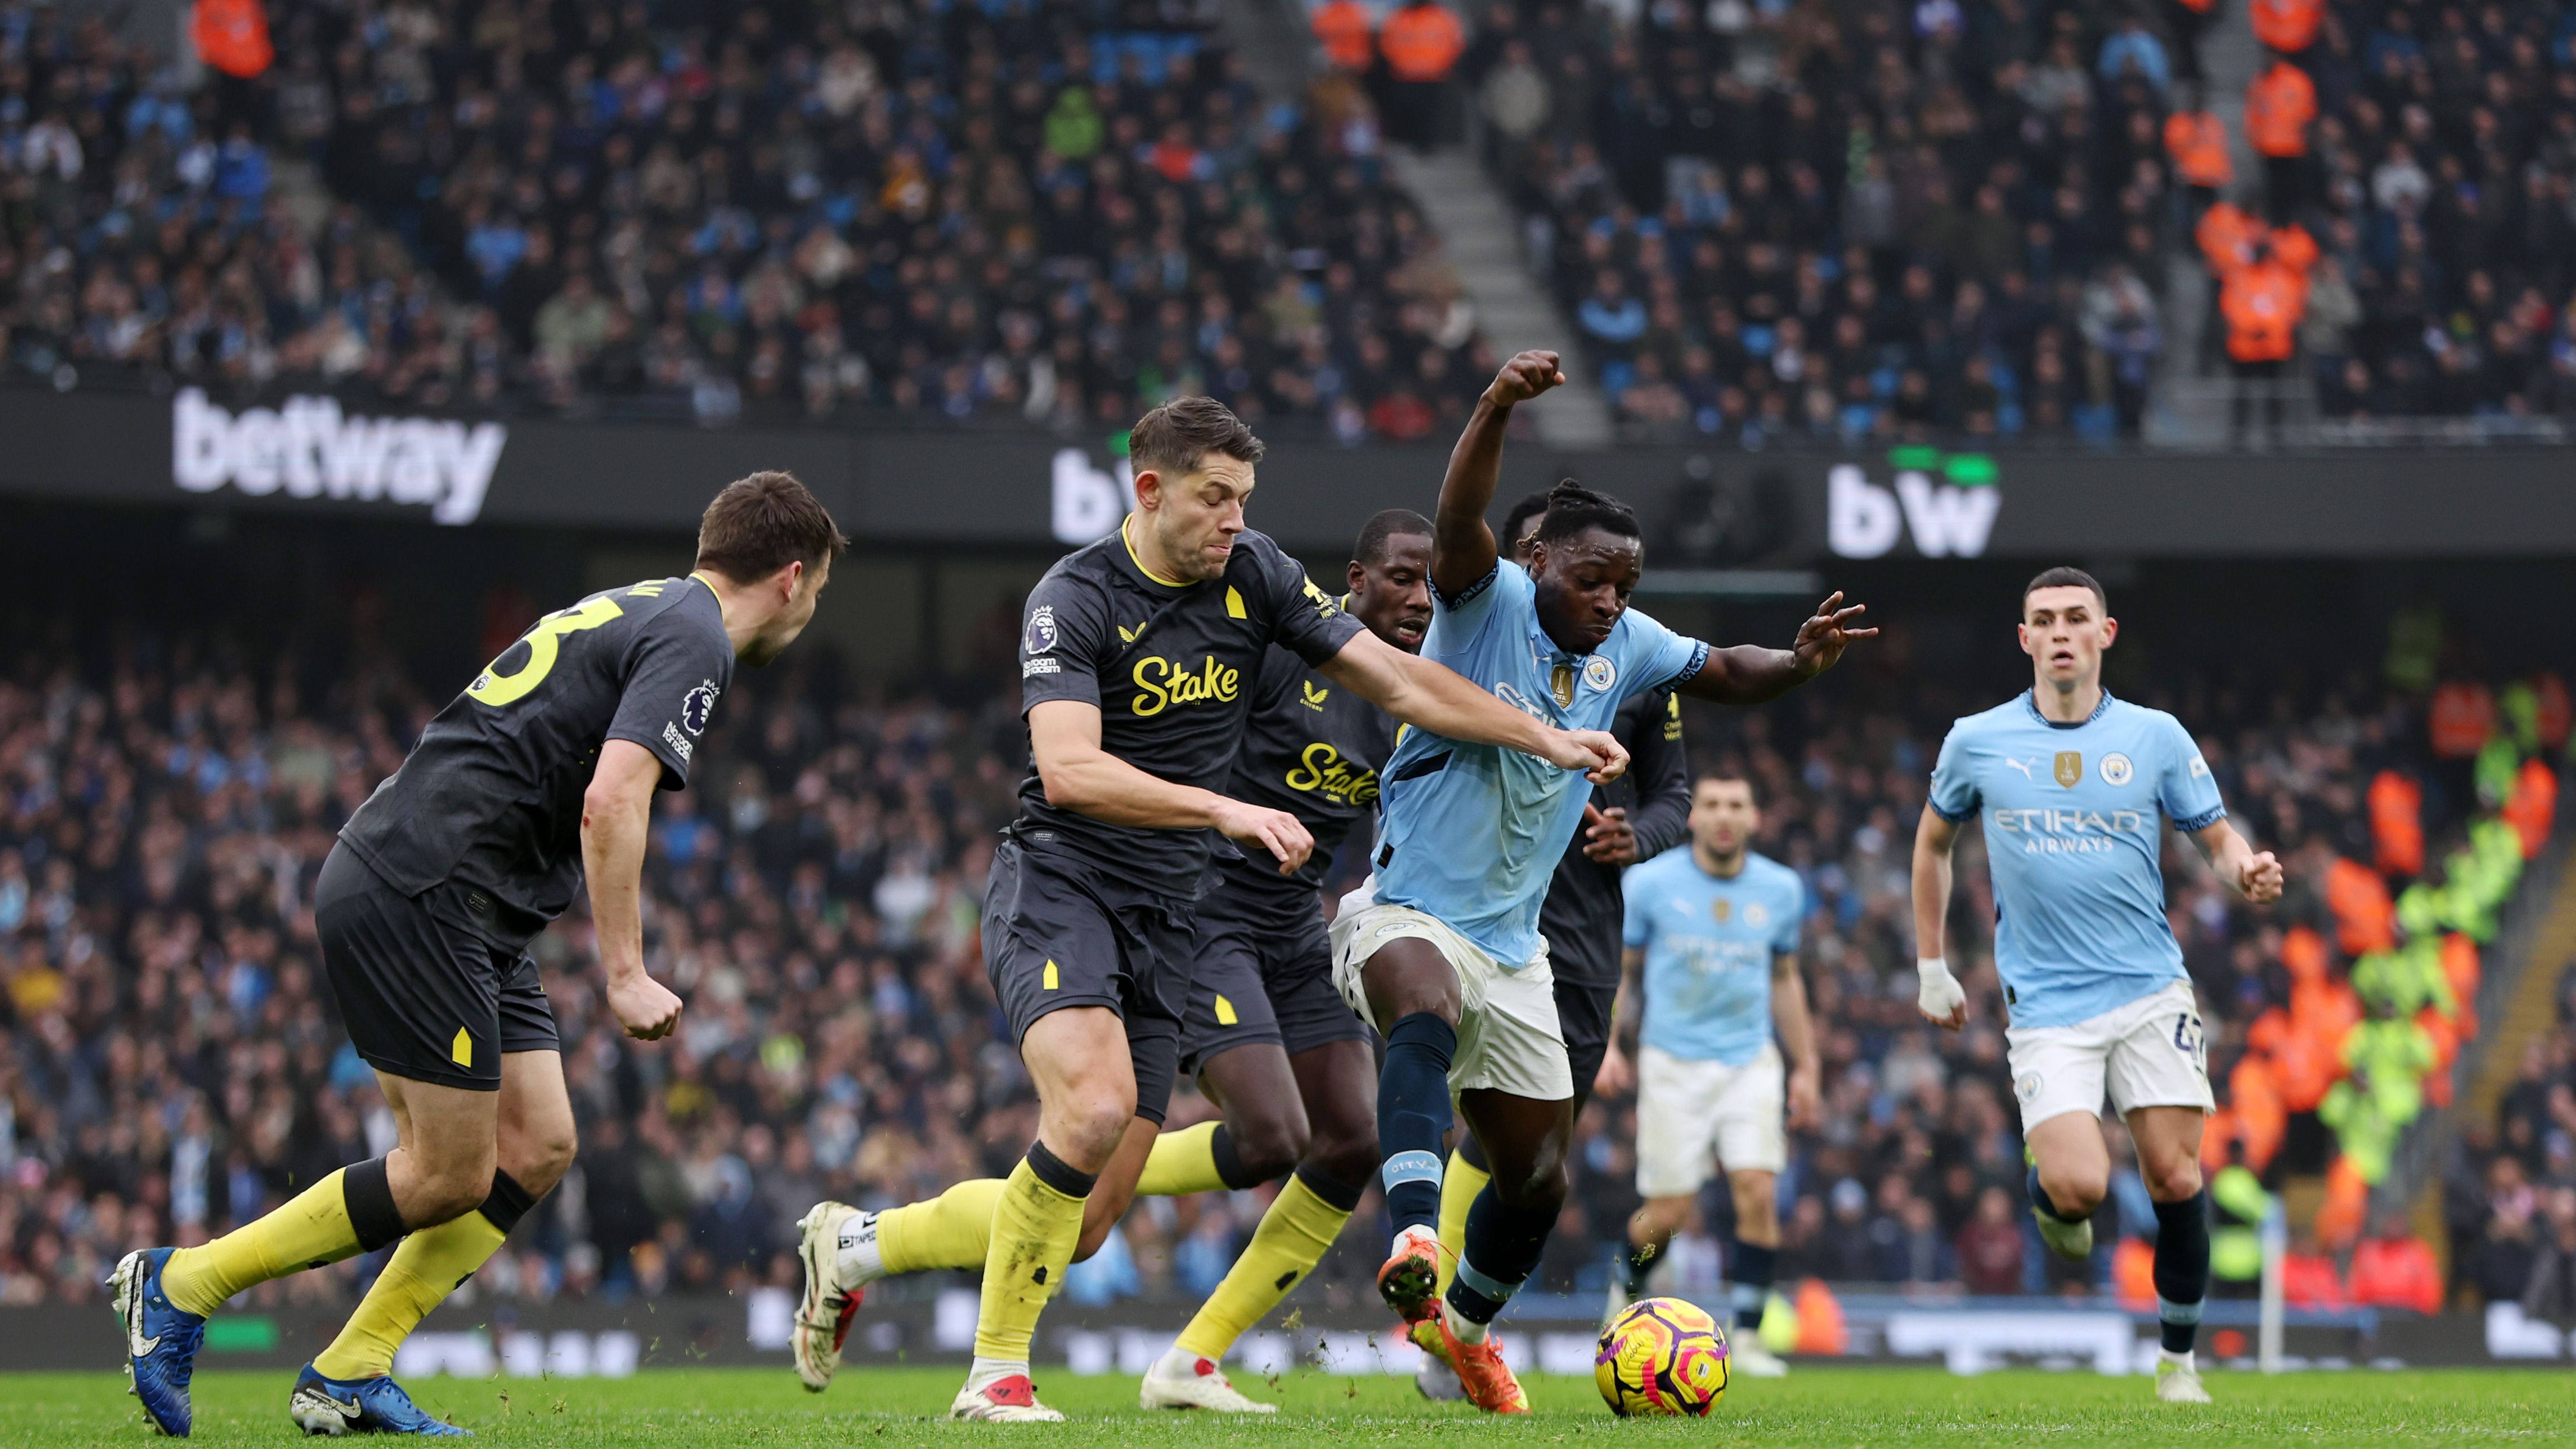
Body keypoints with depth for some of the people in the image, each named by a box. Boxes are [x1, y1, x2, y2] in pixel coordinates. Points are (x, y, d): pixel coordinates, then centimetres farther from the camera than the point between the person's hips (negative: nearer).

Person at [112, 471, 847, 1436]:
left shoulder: (637, 613, 21)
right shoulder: (693, 641, -10)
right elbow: (610, 804, -23)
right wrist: (625, 974, -21)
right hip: (419, 896, -10)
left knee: (537, 1149, 7)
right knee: (452, 1176, -5)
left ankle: (347, 1378, 8)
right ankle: (180, 1286, 2)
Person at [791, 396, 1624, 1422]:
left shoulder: (1258, 578, 4)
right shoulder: (1074, 598, -13)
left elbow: (1398, 682, 9)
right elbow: (1069, 770, -25)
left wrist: (1549, 740, 3)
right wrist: (1227, 811, -34)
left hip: (1164, 916, 6)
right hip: (1058, 887, -6)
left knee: (1086, 1220, 1)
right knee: (1096, 1104, -31)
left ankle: (852, 1244, 24)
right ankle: (996, 1374, -18)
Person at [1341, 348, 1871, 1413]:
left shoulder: (1625, 648, 6)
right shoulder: (1490, 602, -11)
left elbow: (1725, 675, 20)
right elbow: (1456, 524, -30)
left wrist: (1801, 662, -3)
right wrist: (1498, 409, -48)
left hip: (1513, 947, 7)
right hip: (1406, 912, -7)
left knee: (1538, 1182, 12)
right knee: (1428, 1016, -42)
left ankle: (1465, 1328, 41)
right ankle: (1414, 1243, -59)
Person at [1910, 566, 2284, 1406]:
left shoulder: (2156, 737, 3)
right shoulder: (1977, 743, 3)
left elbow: (2217, 840, 9)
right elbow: (1934, 841, 18)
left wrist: (2250, 874, -15)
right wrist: (1931, 966, 17)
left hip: (2151, 989, 1)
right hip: (2047, 1007, -1)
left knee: (2174, 1177, -5)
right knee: (2081, 1184, -18)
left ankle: (2179, 1358, 13)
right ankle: (2050, 1199, 20)